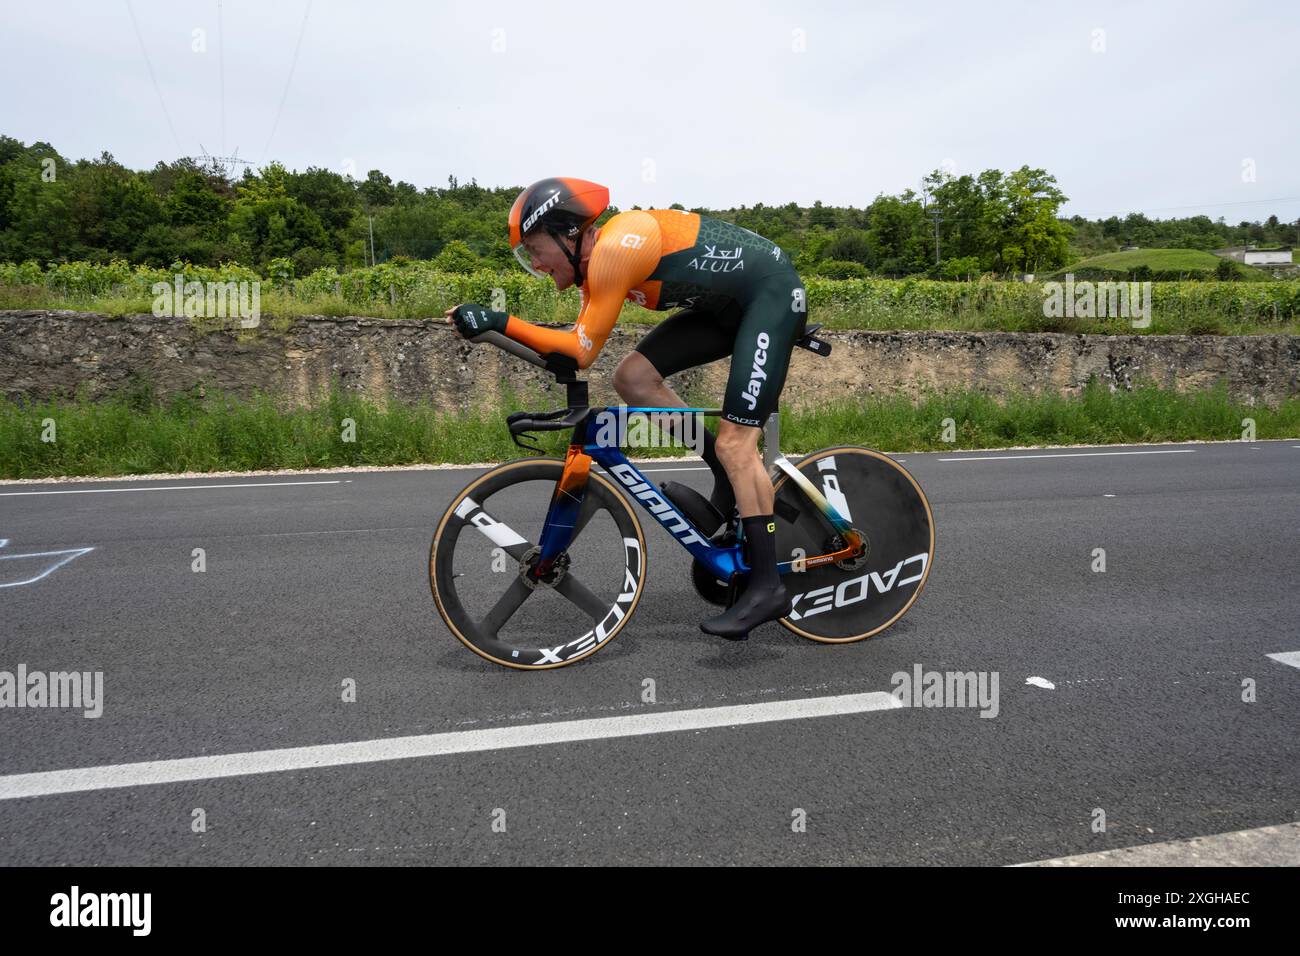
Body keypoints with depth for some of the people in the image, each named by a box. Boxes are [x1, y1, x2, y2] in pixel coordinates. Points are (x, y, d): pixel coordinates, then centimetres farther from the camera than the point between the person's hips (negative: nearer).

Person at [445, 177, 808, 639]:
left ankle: (767, 585, -9)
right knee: (632, 377, -4)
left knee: (734, 442, -16)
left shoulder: (615, 247, -24)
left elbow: (582, 352, -25)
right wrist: (491, 326, -4)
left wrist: (499, 321, -26)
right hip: (726, 305, 9)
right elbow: (574, 344, 3)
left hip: (772, 293, -9)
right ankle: (729, 471, 7)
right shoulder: (595, 262, 4)